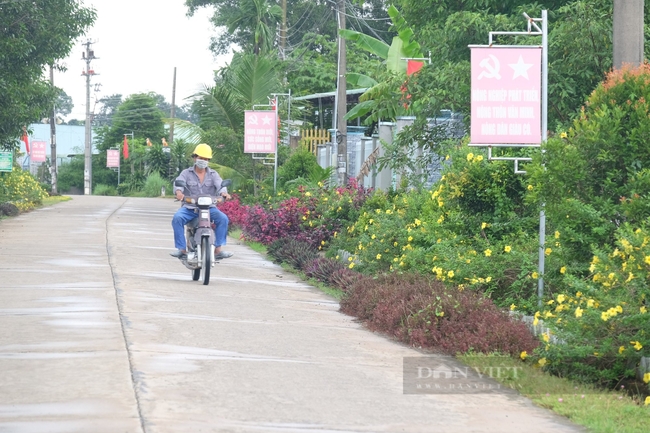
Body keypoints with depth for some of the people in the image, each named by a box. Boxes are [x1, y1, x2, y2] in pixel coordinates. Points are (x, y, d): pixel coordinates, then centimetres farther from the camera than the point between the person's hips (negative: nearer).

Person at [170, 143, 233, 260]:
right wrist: (178, 192, -36)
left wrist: (224, 193, -33)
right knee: (177, 218, -30)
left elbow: (220, 185, -8)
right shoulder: (186, 173, 8)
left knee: (223, 218, -26)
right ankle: (182, 249, -25)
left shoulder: (213, 174, 11)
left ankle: (218, 249, -22)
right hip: (189, 208, -1)